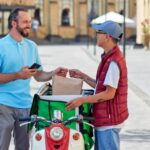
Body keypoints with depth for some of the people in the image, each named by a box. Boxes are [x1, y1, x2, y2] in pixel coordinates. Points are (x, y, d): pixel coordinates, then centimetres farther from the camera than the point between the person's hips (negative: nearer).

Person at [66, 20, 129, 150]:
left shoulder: (113, 62, -20)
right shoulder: (109, 58, 13)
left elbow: (109, 93, -22)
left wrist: (82, 100, -19)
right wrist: (83, 76, 12)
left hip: (109, 120, -10)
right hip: (105, 118, 10)